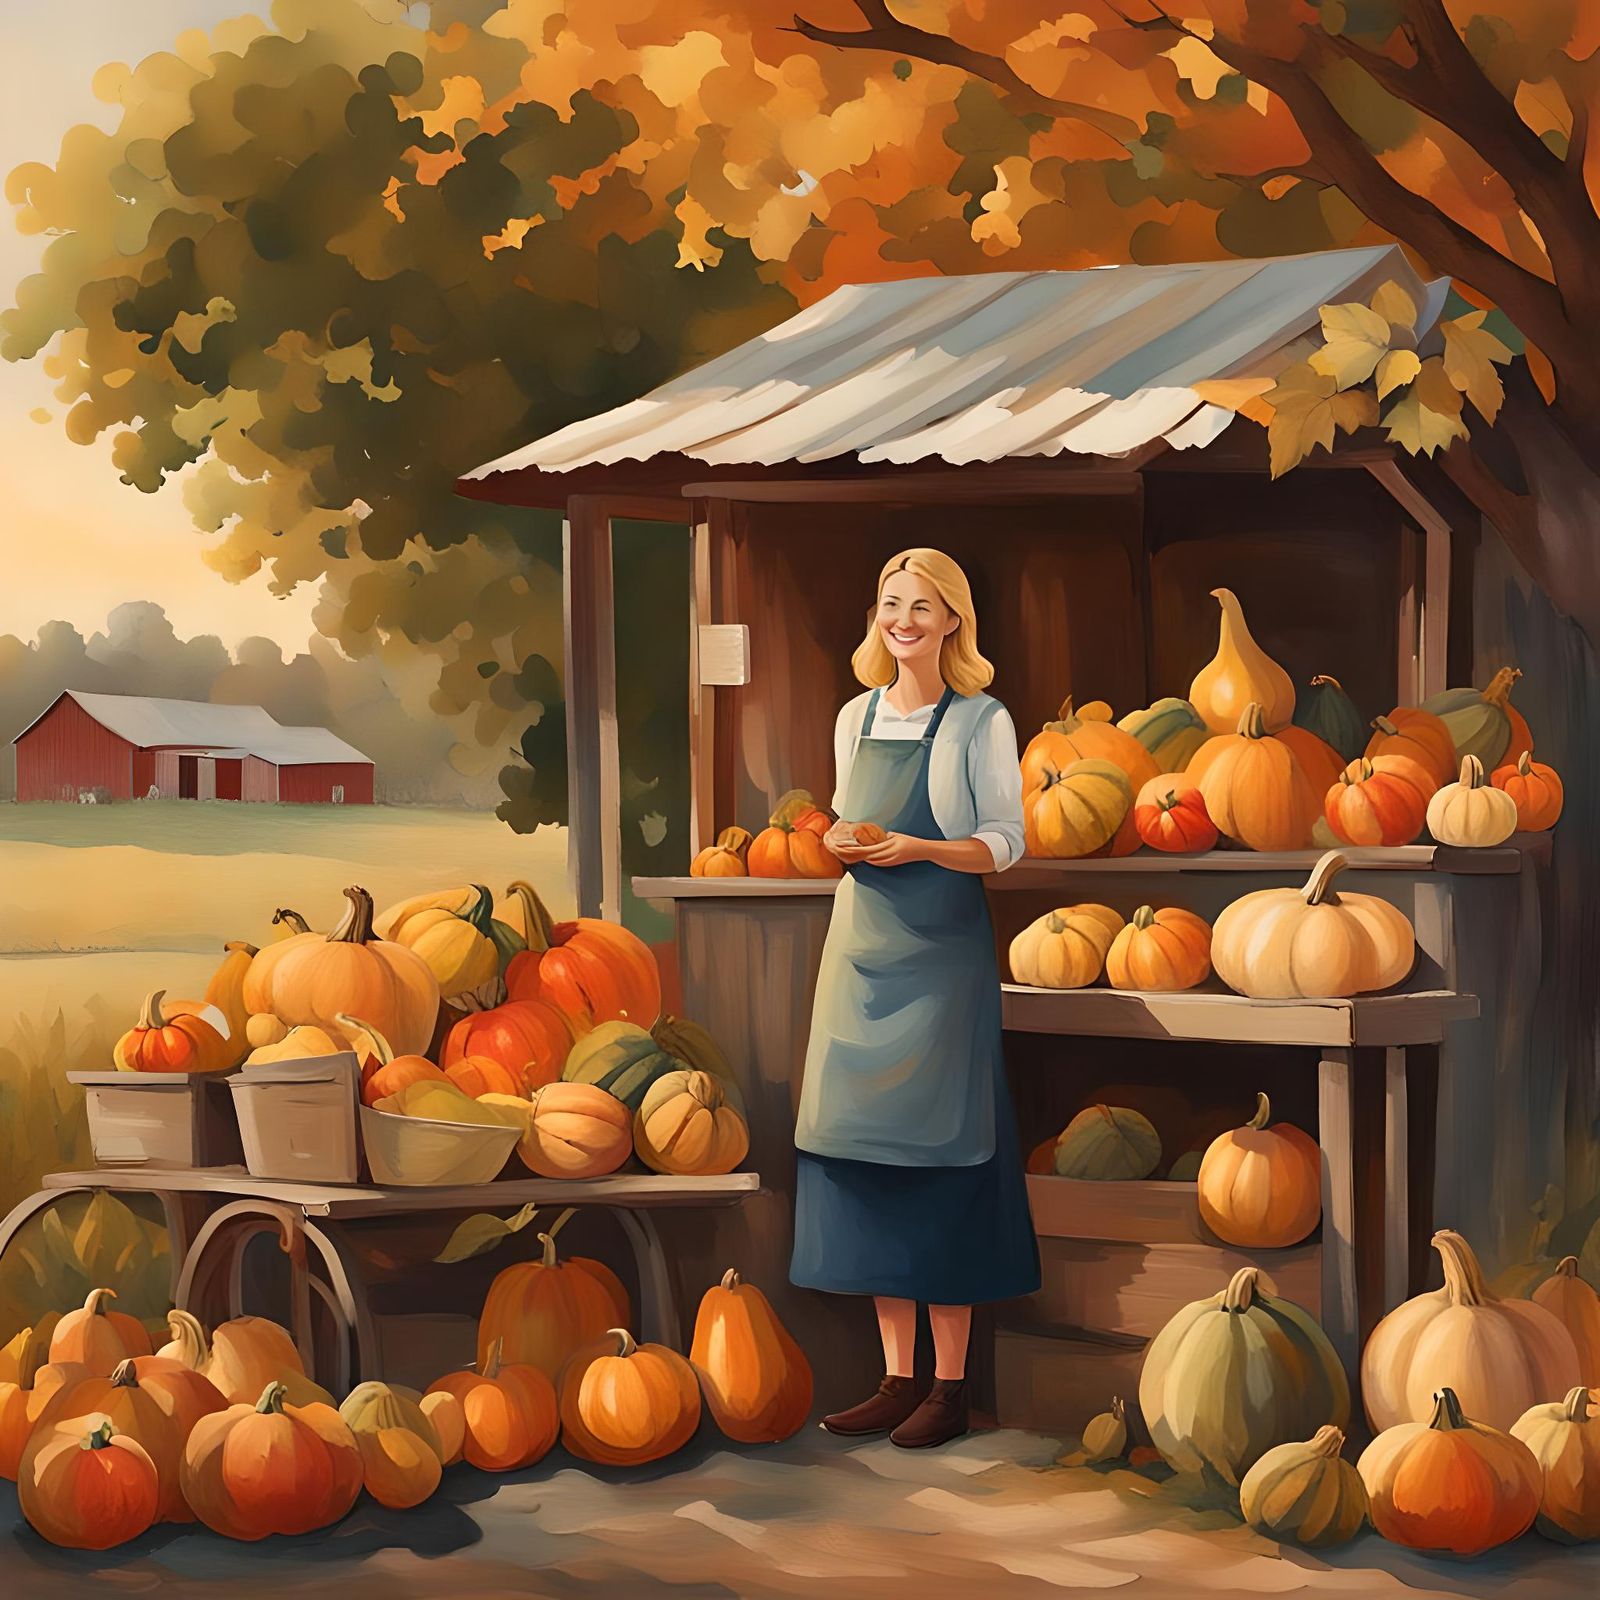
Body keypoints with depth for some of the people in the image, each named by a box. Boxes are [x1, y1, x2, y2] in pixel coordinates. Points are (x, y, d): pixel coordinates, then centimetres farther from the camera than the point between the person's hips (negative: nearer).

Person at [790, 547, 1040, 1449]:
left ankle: (951, 1386, 0)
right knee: (868, 1155, 4)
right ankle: (897, 1379, 11)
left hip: (941, 951, -6)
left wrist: (919, 848, -18)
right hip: (862, 940, 6)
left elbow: (1005, 843, -4)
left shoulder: (980, 722, -4)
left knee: (935, 1157, -6)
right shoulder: (858, 718, 12)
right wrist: (843, 844, -2)